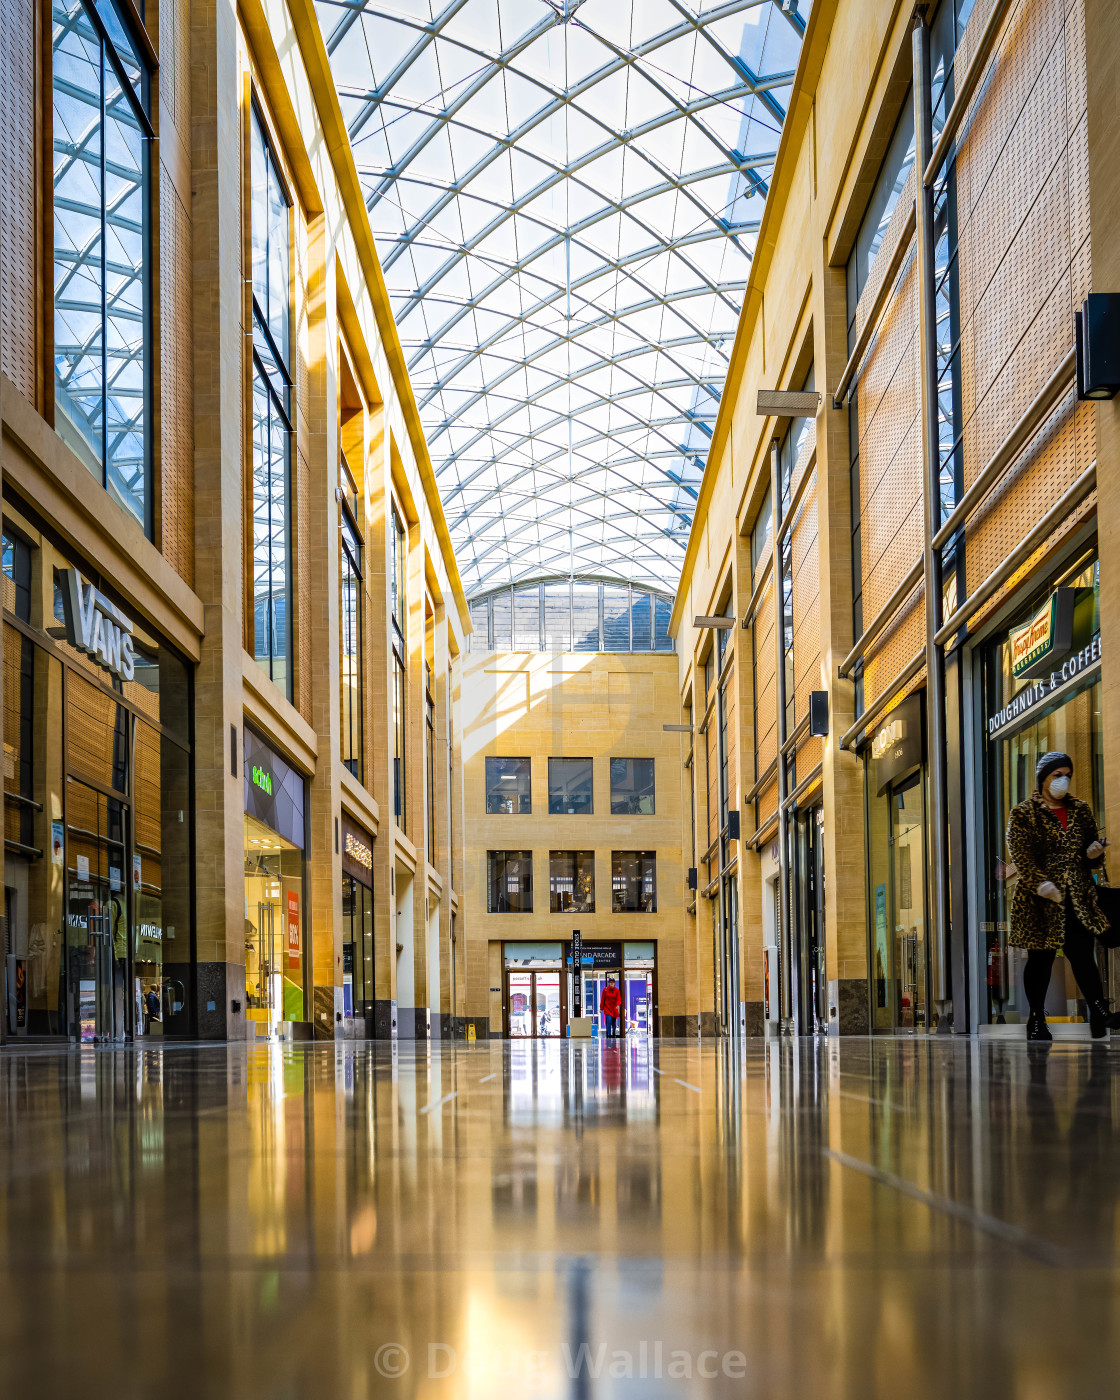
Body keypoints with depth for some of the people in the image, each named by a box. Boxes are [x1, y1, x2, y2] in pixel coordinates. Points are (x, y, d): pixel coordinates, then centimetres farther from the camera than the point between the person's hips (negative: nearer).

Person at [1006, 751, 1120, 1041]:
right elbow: (1021, 855, -11)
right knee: (1040, 959, 4)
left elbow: (1093, 852, 21)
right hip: (1041, 899, -3)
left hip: (1078, 898, 3)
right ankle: (1037, 1020, 13)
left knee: (1083, 954, -5)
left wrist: (1094, 853, -4)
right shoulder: (1023, 814, -1)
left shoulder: (1080, 810, 14)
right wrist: (1041, 883, -26)